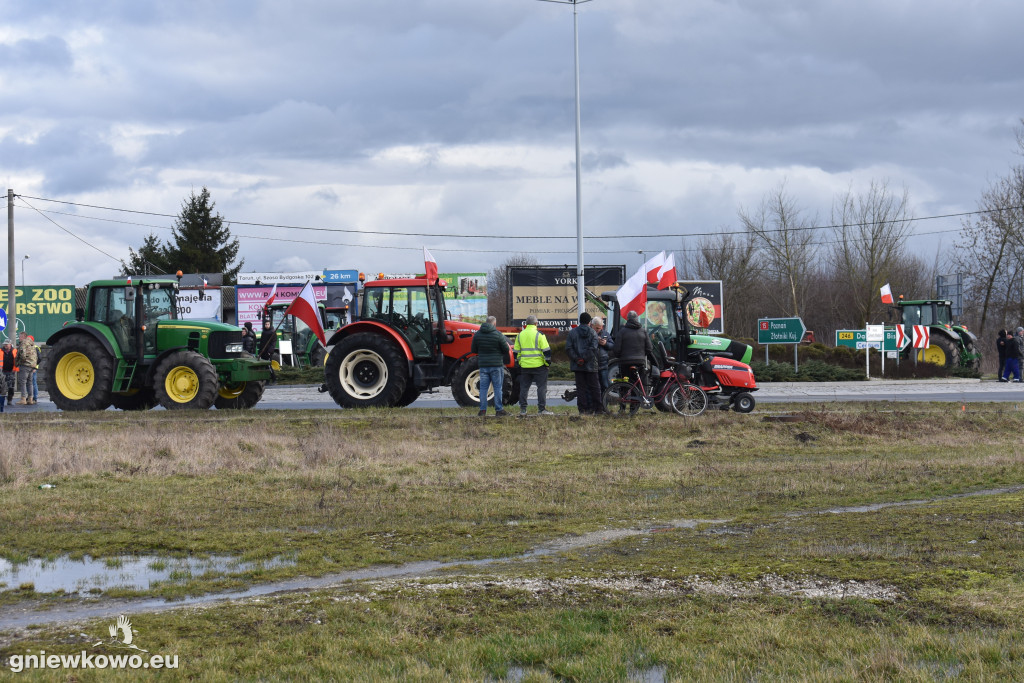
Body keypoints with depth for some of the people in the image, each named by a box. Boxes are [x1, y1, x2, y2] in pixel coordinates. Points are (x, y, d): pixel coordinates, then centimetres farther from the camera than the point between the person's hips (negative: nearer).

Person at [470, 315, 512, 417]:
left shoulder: (477, 334, 2)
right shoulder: (498, 335, -10)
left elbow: (473, 350, 8)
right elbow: (506, 350, -7)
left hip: (483, 365, 3)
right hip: (496, 366, -3)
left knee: (483, 387, 7)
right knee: (497, 387, 3)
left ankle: (482, 410, 5)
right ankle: (498, 410, 4)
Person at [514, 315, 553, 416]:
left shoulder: (520, 335, 8)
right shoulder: (539, 335, -7)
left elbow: (516, 352, 12)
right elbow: (546, 351, -9)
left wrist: (518, 364, 19)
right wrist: (548, 362, 0)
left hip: (524, 366, 4)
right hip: (539, 366, -4)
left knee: (524, 388, 10)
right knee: (542, 387, 1)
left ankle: (522, 409, 10)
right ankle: (542, 409, -3)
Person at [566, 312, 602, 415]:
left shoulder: (573, 332, 4)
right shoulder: (592, 332, -1)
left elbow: (568, 348, -4)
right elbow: (593, 348, -13)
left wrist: (576, 359, -7)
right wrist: (585, 359, -11)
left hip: (578, 365, 1)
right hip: (590, 365, -1)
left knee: (581, 387, 4)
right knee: (594, 387, 6)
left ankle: (582, 409, 1)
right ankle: (598, 408, 7)